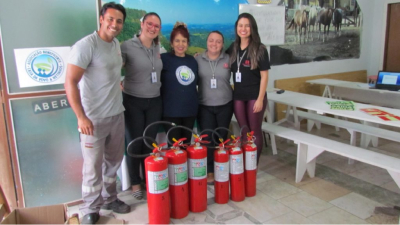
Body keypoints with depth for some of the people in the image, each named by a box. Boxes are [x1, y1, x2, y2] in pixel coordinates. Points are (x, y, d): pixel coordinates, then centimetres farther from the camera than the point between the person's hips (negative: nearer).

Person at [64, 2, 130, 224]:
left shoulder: (116, 44, 9)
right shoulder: (86, 45, -14)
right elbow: (70, 83, -19)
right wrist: (81, 117, -22)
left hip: (117, 115, 7)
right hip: (94, 119, -7)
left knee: (113, 161, 16)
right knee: (93, 166, 3)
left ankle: (109, 199, 35)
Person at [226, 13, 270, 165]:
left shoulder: (260, 49, -7)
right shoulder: (233, 48, 5)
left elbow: (264, 76, -9)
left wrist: (260, 99, -14)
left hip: (254, 96, -4)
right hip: (238, 96, 4)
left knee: (255, 131, 6)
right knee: (243, 131, 14)